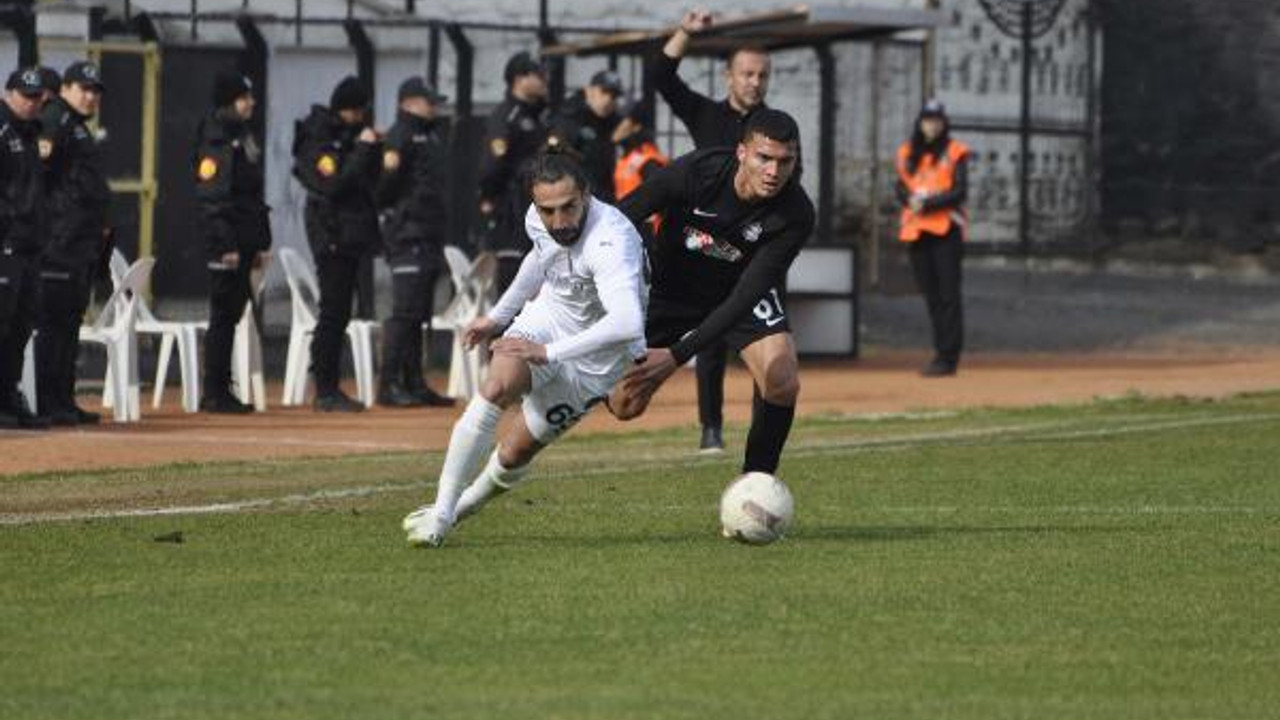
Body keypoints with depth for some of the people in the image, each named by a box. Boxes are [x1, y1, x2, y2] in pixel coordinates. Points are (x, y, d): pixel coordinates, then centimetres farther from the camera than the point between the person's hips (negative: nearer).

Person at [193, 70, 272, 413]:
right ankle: (215, 393, -2)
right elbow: (212, 197, -17)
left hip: (245, 239, 9)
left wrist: (262, 243, 18)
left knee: (232, 314, 10)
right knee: (223, 316, -6)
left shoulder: (245, 137, 17)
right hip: (225, 241, -9)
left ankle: (220, 391, 15)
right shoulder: (216, 141, -11)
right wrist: (225, 245, -20)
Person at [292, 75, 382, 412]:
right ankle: (325, 392, -5)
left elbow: (370, 179, 15)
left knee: (338, 313, 10)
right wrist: (363, 150, -19)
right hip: (331, 232, -8)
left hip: (351, 233, 8)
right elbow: (334, 185, -21)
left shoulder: (349, 133, 13)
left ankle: (329, 390, 14)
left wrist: (374, 148, -1)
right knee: (333, 312, -8)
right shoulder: (316, 140, -11)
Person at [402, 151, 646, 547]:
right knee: (496, 388, -24)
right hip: (547, 317, 4)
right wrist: (497, 317, 24)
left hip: (595, 356, -4)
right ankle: (441, 511, -17)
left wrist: (549, 352, -45)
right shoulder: (538, 219, -13)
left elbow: (627, 324, -50)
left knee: (515, 454, -2)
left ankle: (459, 505, 27)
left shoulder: (609, 242, -37)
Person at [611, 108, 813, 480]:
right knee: (625, 404, -1)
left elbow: (744, 296, -32)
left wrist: (678, 355, -38)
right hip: (671, 284, 0)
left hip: (742, 289, 0)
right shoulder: (696, 171, -32)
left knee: (782, 384, -23)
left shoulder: (795, 215, -31)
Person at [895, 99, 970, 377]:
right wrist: (910, 199, -10)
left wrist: (928, 203, -16)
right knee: (930, 294, 7)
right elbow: (901, 188, 12)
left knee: (948, 293, -8)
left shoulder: (955, 152, 1)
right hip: (915, 230, 5)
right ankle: (941, 352, 13)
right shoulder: (907, 153, 16)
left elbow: (960, 192, -7)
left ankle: (948, 357, -9)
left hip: (945, 229, -5)